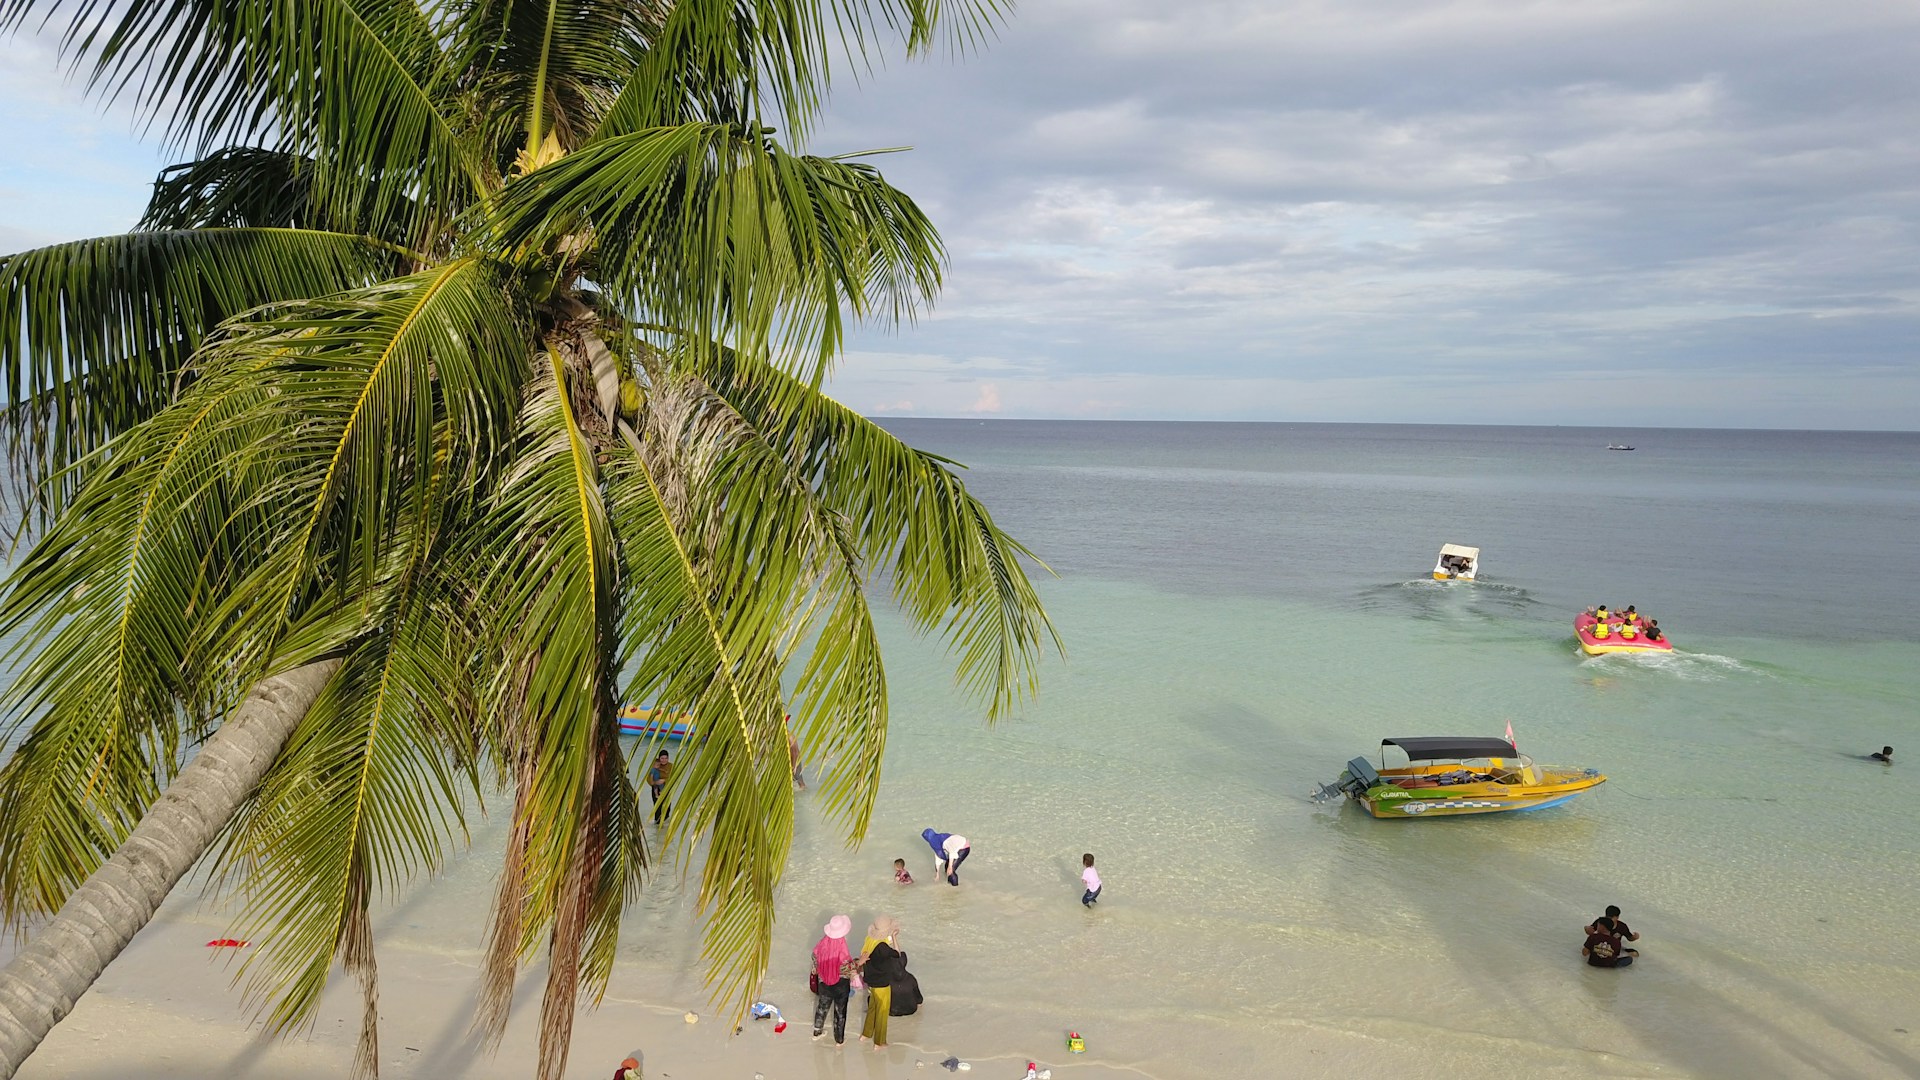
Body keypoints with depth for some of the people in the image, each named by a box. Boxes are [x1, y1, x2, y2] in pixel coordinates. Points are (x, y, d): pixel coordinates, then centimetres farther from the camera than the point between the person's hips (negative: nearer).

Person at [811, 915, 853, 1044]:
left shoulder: (820, 947, -19)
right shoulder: (842, 954, -33)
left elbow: (815, 966, -3)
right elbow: (848, 971, -24)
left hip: (824, 984, 4)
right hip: (840, 987, -4)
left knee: (822, 1007, 27)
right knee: (840, 1012, 18)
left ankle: (817, 1032, 47)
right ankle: (839, 1040, 35)